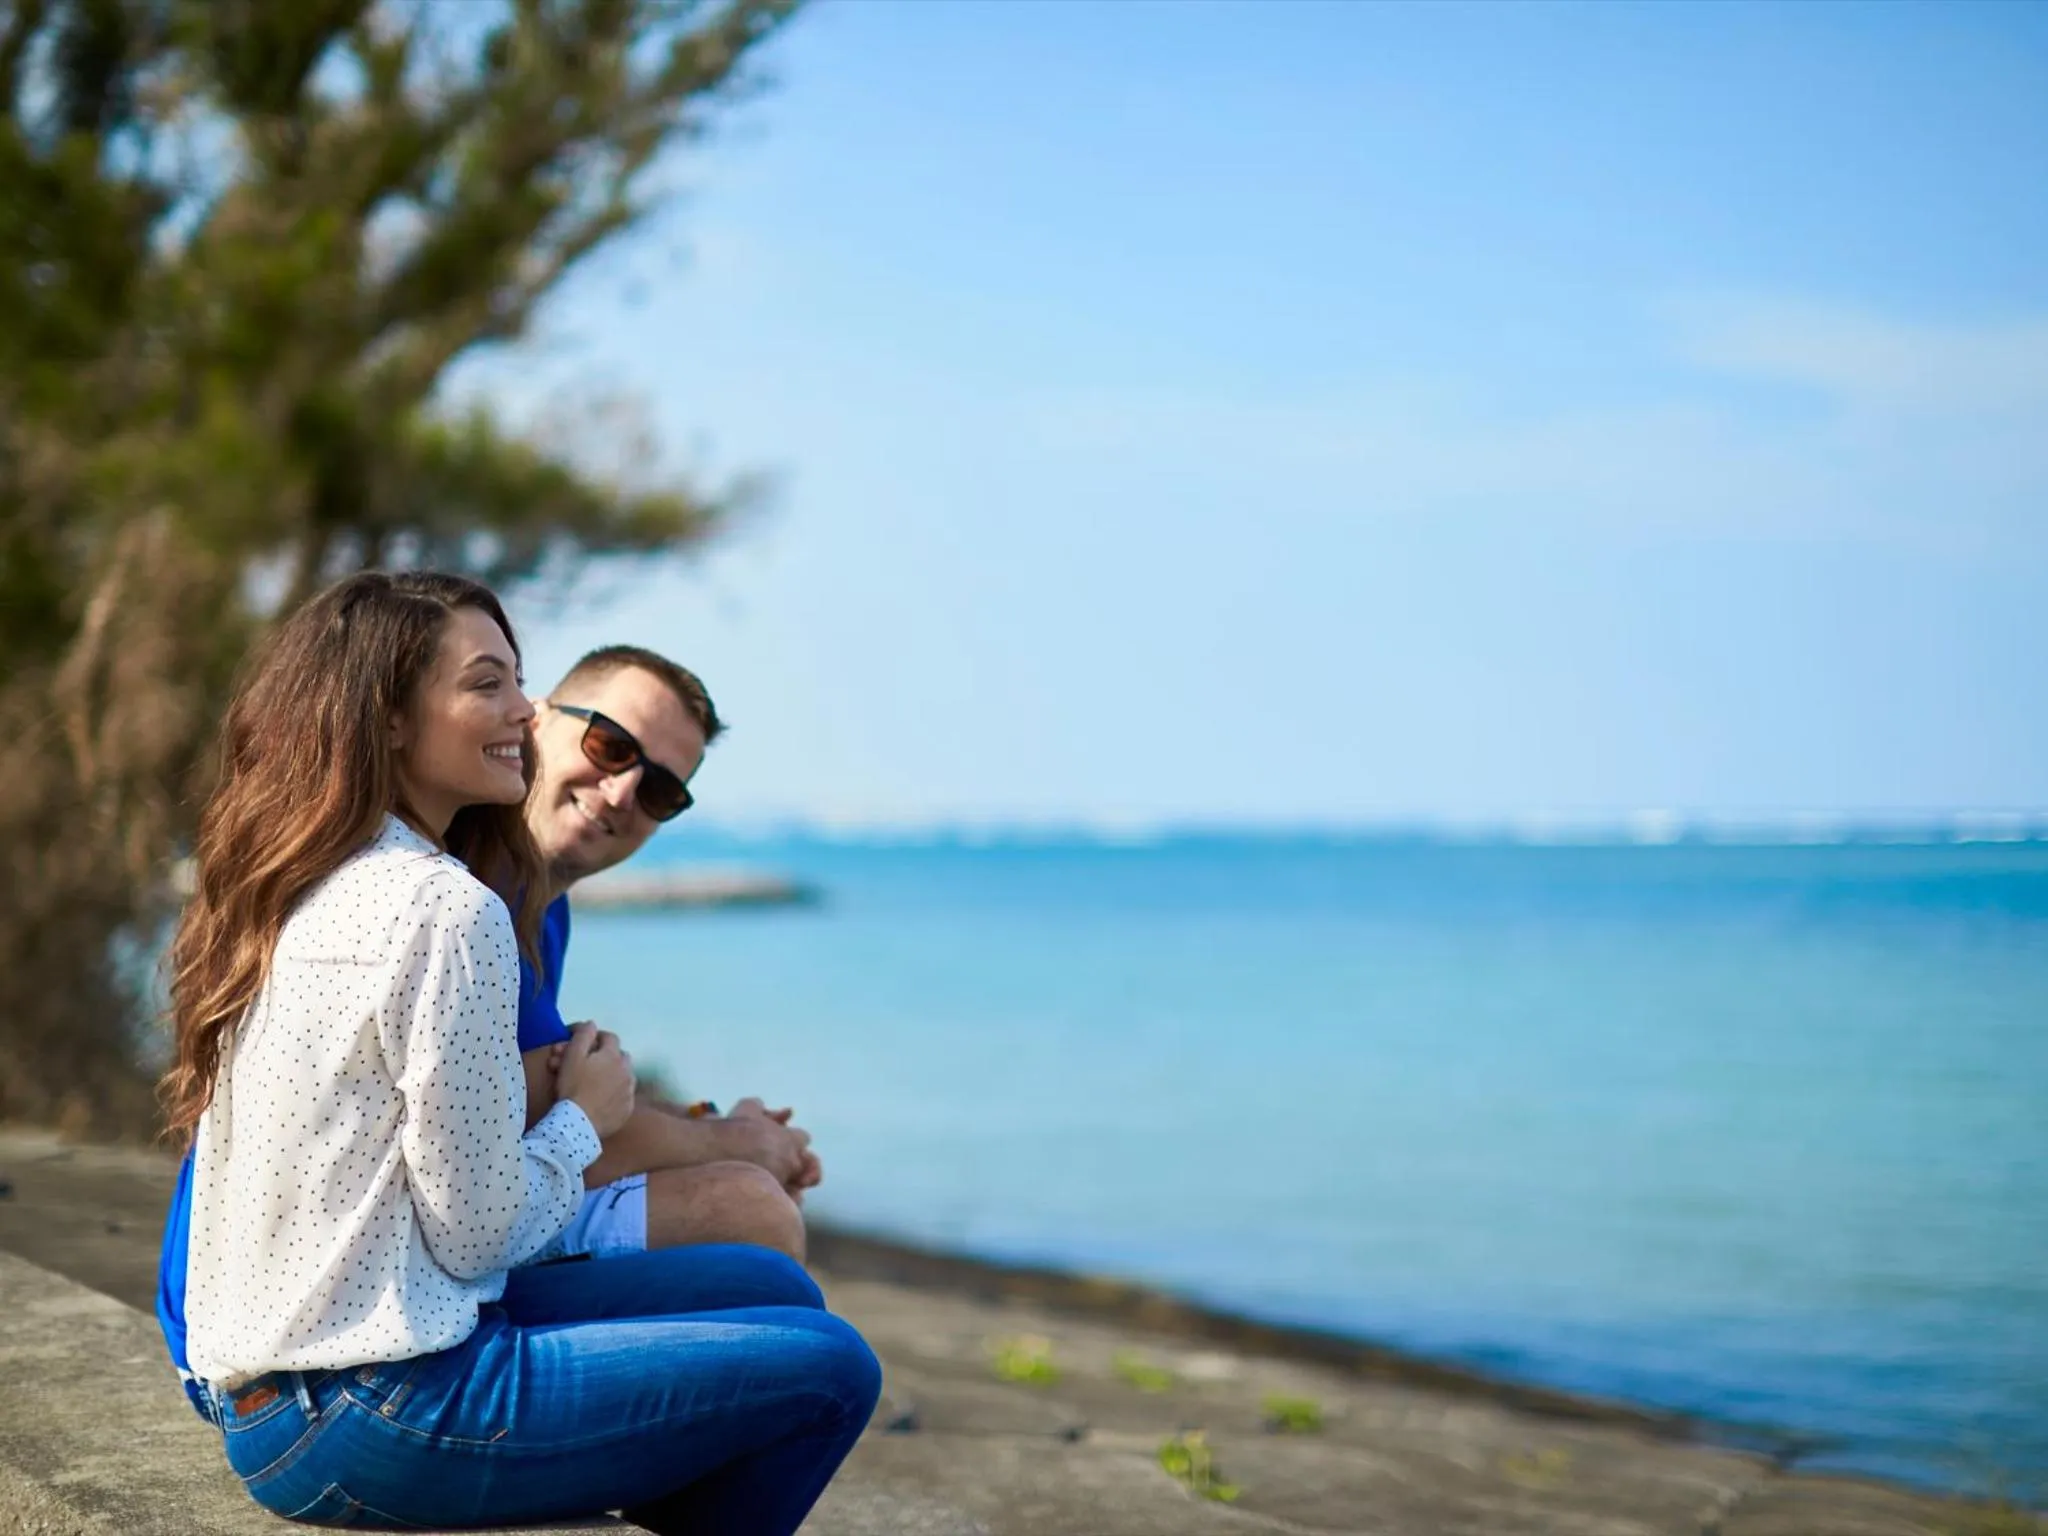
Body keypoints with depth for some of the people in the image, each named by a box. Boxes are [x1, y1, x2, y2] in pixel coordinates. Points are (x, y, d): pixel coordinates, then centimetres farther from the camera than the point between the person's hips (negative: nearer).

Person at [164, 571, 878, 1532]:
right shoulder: (446, 908, -17)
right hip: (377, 1410, -9)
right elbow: (474, 1232, -15)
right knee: (826, 1371, -6)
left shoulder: (289, 893, 11)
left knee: (771, 1288, 15)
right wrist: (581, 1118, 3)